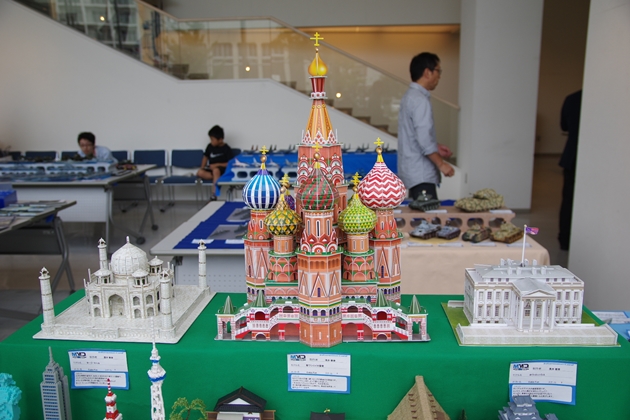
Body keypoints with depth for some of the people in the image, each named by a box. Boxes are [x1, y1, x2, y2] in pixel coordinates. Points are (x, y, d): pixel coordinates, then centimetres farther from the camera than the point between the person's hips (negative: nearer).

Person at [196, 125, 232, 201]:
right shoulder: (210, 146, 9)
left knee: (216, 170, -40)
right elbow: (205, 157, 20)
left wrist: (217, 165, -17)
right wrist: (202, 167, 4)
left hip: (221, 170, -5)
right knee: (200, 172, -26)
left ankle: (214, 195, -39)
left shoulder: (227, 149, -6)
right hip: (210, 169, 5)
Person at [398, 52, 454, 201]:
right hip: (421, 175, -10)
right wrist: (441, 163, -16)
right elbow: (424, 139, -22)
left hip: (412, 172, 10)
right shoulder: (420, 100, -15)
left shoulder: (410, 96, 16)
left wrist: (436, 147, 17)